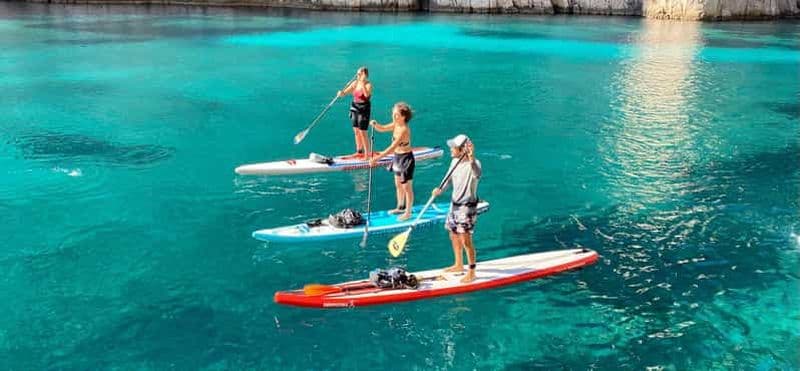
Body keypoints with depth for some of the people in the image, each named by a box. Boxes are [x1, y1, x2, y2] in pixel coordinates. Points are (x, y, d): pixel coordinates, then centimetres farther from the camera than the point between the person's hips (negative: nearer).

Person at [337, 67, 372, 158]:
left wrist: (363, 83, -34)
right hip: (355, 108, 7)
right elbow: (345, 92, 5)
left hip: (364, 109, -7)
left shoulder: (368, 85, -13)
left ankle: (367, 154, 2)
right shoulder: (355, 83, 5)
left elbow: (366, 95, -32)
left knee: (362, 132, -6)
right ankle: (359, 152, 28)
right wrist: (341, 93, -17)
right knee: (356, 131, 15)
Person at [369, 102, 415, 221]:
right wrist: (375, 124, -15)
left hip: (406, 159, -9)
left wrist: (377, 158, -36)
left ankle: (408, 212, 17)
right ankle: (400, 207, 39)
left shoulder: (404, 130, -29)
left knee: (407, 187, 4)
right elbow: (382, 128, 9)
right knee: (398, 185, 22)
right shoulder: (395, 125, -2)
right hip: (397, 157, 9)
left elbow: (392, 147, -33)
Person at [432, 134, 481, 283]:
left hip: (467, 207, -9)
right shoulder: (455, 161, 2)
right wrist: (440, 189, -4)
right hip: (454, 204, 9)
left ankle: (472, 272, 6)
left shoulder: (473, 164, -22)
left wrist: (471, 158, -62)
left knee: (465, 240, -8)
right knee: (454, 235, 20)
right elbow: (449, 178, 15)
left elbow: (477, 174, -45)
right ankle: (459, 265, 38)